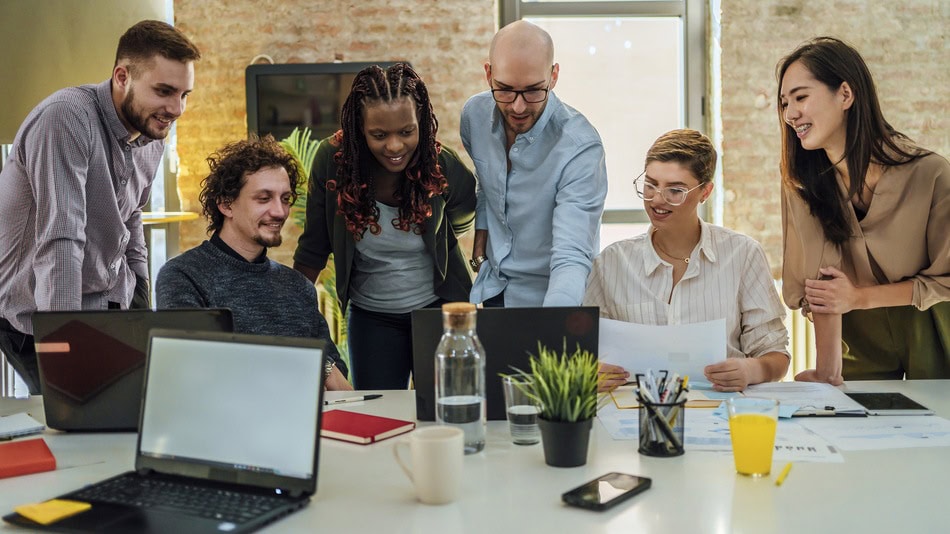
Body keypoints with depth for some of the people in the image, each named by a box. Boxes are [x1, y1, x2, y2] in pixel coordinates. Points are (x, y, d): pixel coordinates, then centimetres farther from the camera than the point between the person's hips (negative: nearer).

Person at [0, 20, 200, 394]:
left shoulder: (152, 137, 2)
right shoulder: (66, 117, -23)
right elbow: (60, 241, -31)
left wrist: (141, 307, 12)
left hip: (112, 305, 7)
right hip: (40, 316, -7)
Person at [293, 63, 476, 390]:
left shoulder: (445, 169, -18)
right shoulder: (332, 161, -17)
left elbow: (462, 219, 7)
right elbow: (313, 250, -4)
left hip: (439, 308, -1)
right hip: (370, 317, 1)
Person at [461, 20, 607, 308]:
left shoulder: (580, 147, -29)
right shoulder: (474, 113, -10)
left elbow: (571, 257, -36)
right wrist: (480, 238, 7)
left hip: (547, 295, -5)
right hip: (492, 286, 6)